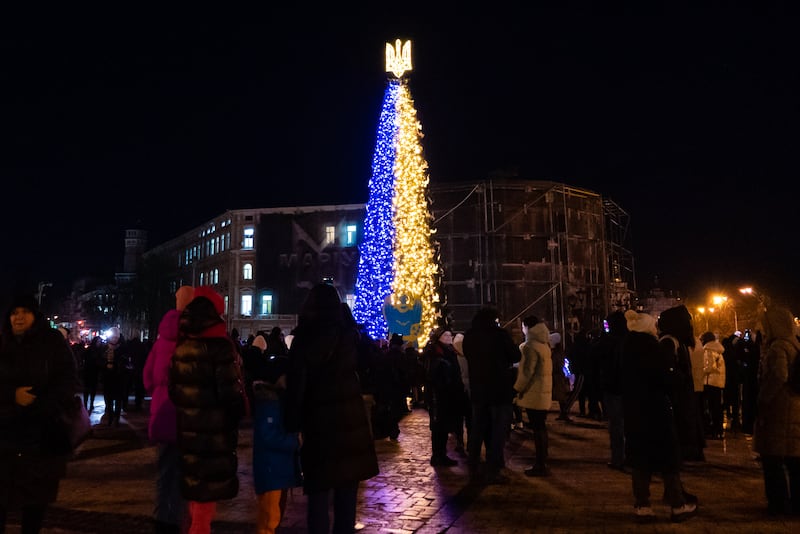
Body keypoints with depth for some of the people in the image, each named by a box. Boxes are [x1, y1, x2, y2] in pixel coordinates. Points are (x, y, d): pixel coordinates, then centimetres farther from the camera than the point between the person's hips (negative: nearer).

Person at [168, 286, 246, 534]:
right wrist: (238, 412, 0)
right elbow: (231, 388, -16)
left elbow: (173, 386, 9)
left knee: (195, 482, 20)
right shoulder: (219, 345, -15)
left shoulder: (180, 346, 6)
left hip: (188, 425, 7)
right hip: (215, 427, -7)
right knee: (209, 486, 3)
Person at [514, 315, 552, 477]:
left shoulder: (530, 346, -15)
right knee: (541, 428, 14)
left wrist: (518, 388, -11)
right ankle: (542, 462, 22)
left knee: (537, 429, -4)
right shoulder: (544, 344, 12)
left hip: (533, 393, -9)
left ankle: (540, 465, 1)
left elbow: (527, 371, -19)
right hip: (544, 392, 9)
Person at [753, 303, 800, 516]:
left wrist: (762, 400, -16)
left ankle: (778, 502, 7)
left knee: (772, 459, 1)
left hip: (778, 411, -9)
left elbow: (778, 377, -28)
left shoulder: (778, 347, -16)